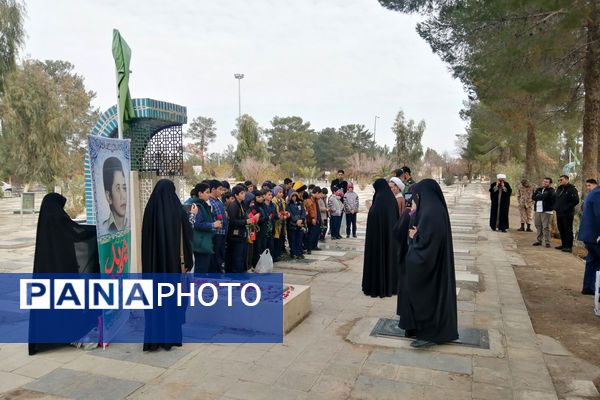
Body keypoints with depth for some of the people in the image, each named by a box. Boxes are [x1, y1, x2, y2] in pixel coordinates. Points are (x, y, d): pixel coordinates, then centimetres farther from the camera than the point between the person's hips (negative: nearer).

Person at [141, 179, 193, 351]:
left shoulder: (150, 210, -2)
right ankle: (171, 335, 15)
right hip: (172, 260, -2)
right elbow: (182, 238, -10)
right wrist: (184, 262, -2)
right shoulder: (177, 211, -10)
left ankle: (154, 337, 18)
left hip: (153, 262, 3)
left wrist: (149, 262, 13)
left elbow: (146, 238, 4)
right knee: (172, 295, 8)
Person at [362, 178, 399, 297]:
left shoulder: (379, 198, -15)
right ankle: (391, 285, 22)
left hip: (379, 234, -8)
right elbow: (397, 217, 14)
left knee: (378, 257, 0)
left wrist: (369, 208, -4)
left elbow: (373, 215, -21)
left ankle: (377, 286, 6)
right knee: (390, 256, 14)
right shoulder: (392, 198, 9)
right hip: (391, 234, 8)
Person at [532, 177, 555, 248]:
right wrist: (542, 197, -6)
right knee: (538, 226, 10)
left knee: (546, 227, -8)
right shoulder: (538, 189, 16)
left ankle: (547, 242, -1)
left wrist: (538, 196, -4)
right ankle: (539, 240, 18)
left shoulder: (551, 190, -2)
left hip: (547, 211, -6)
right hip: (538, 210, 6)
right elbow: (533, 197, 4)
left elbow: (546, 196, -19)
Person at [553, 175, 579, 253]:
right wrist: (555, 207, 12)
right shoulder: (559, 189, 16)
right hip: (559, 213, 8)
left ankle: (569, 247, 0)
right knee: (561, 230, 13)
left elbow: (576, 200, -18)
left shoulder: (572, 189, -9)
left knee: (568, 230, -4)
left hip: (567, 214, -8)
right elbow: (554, 199, 27)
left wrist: (567, 208, -17)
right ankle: (563, 245, 22)